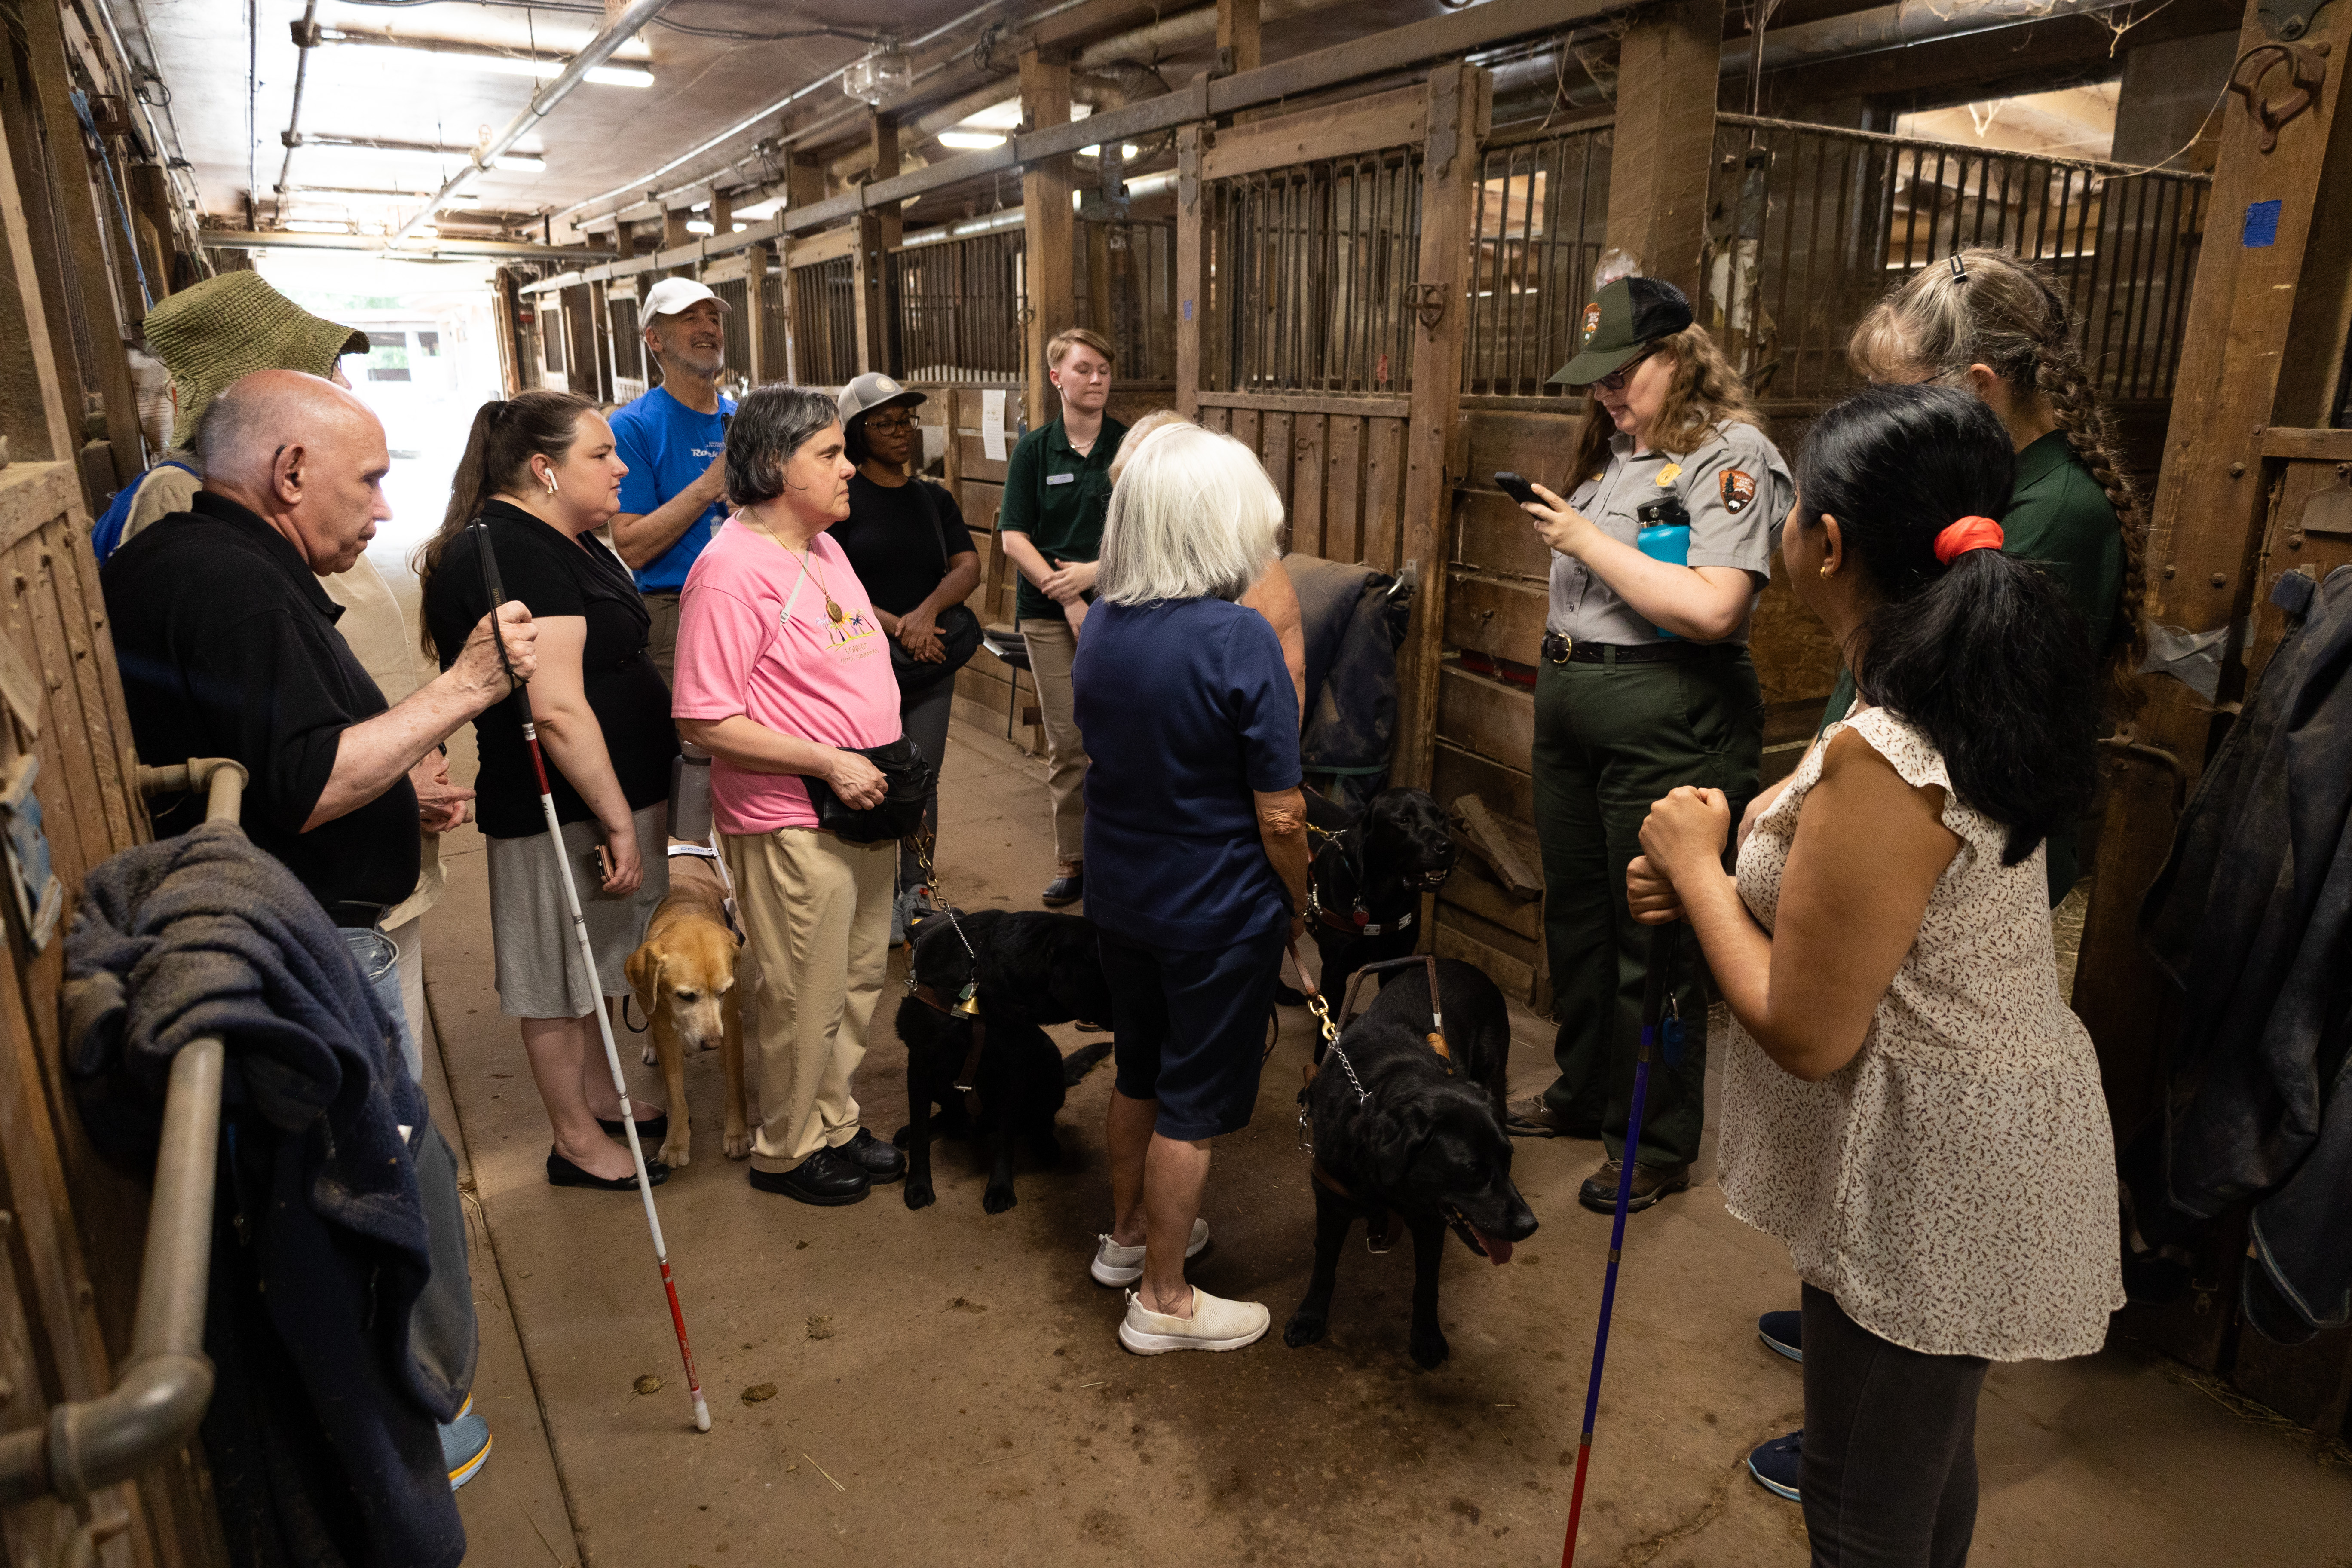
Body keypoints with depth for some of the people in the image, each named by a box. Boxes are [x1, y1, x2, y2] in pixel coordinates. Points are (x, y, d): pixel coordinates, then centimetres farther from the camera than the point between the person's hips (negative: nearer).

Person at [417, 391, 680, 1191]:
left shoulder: (559, 541, 12)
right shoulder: (514, 555, -22)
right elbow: (557, 709, -28)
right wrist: (620, 821, -24)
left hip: (605, 791, 10)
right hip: (563, 807, -10)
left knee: (591, 958, 22)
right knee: (560, 973, 5)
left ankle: (600, 1096, 39)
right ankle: (576, 1142, 21)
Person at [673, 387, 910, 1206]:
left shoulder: (822, 546, 9)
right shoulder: (731, 570, -19)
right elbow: (706, 722, -22)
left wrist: (887, 765, 11)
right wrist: (830, 763, -22)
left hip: (865, 805, 9)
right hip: (791, 824, -9)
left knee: (858, 981, 19)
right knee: (805, 999, 7)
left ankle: (835, 1123, 38)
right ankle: (786, 1149, 29)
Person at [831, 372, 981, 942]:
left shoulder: (934, 499, 12)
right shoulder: (840, 499, -4)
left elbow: (968, 566, 2)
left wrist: (929, 609, -16)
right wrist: (895, 626, -17)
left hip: (932, 665, 4)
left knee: (923, 783, 10)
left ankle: (917, 891, 24)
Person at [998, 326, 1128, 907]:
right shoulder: (1034, 450, 6)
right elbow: (1013, 537, 1)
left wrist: (1096, 570, -11)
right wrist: (1068, 600, -8)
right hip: (1049, 615, 1)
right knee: (1065, 742, 3)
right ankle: (1072, 863, 15)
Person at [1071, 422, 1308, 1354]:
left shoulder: (1100, 625, -2)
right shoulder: (1237, 641, -23)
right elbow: (1280, 815, -20)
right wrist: (1295, 905, -1)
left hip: (1119, 895, 7)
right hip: (1217, 915, -6)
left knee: (1139, 1070, 24)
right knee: (1194, 1104, 9)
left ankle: (1129, 1233, 43)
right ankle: (1162, 1302, 24)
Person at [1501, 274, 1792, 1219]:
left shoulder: (1733, 456, -11)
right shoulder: (1614, 449, 15)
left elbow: (1714, 610, -23)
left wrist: (1590, 542, -17)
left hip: (1667, 718, -8)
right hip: (1570, 699, 9)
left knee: (1651, 933, 1)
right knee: (1574, 912, 17)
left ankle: (1657, 1146, 18)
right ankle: (1583, 1093, 36)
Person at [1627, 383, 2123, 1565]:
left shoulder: (1880, 765, -32)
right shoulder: (1969, 702, 0)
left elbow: (1806, 1033, -25)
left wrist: (1697, 865, -14)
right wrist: (1705, 888, -3)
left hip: (1929, 1181, -9)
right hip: (1984, 1123, 10)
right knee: (1928, 1455, 31)